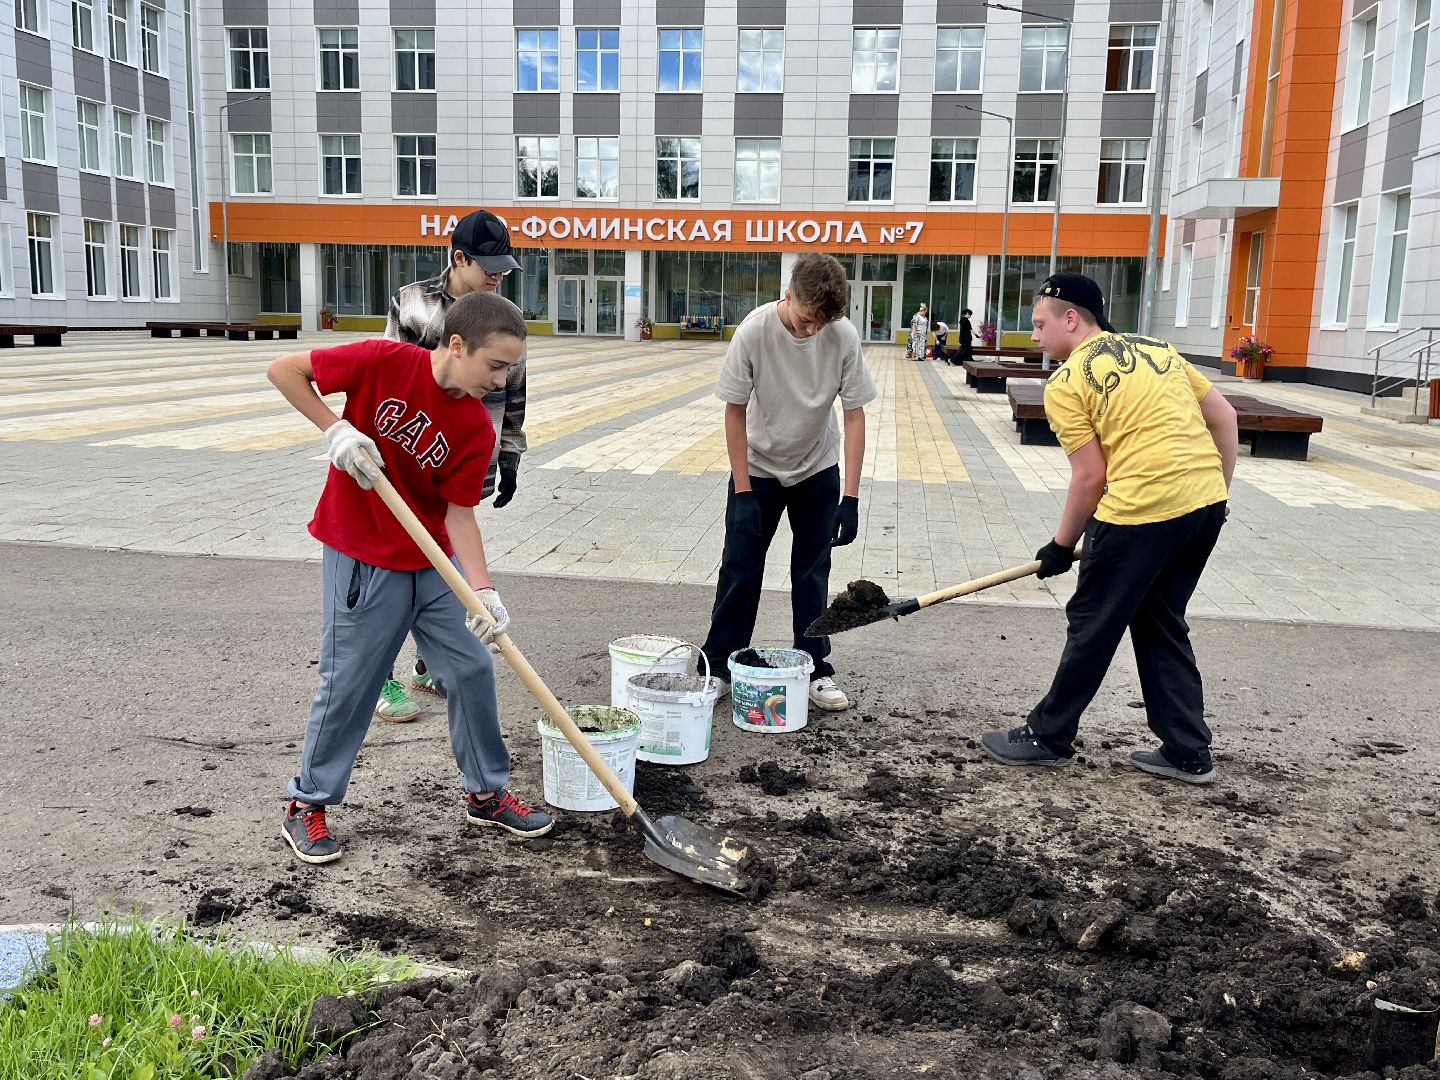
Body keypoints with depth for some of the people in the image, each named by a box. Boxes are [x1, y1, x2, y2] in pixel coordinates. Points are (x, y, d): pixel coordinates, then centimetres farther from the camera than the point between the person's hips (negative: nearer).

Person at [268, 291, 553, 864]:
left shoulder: (477, 430, -8)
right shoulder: (385, 362, -18)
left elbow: (459, 514, -8)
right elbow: (284, 370, -10)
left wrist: (483, 591, -20)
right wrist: (335, 429, -21)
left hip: (435, 562, 5)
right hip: (363, 560, -4)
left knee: (472, 669, 7)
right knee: (348, 683, 2)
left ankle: (486, 793, 25)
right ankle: (307, 805, 22)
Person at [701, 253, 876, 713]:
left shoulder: (844, 336, -21)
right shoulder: (754, 331, -25)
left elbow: (854, 415, -14)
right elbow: (735, 411, -16)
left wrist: (850, 498, -18)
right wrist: (742, 492, -15)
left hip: (818, 471, 1)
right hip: (758, 468, -1)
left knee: (813, 573, 7)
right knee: (740, 569, 3)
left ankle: (815, 670, 19)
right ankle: (717, 666, 16)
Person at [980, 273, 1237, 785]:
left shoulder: (1065, 384, -3)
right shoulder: (1157, 348, 17)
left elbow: (1091, 477, -5)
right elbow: (1225, 418, 14)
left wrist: (1062, 546, 6)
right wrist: (1217, 492, 20)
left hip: (1142, 509, -7)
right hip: (1207, 500, 7)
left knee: (1092, 625, 8)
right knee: (1161, 624, 20)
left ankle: (1048, 737, 23)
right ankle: (1188, 753, 24)